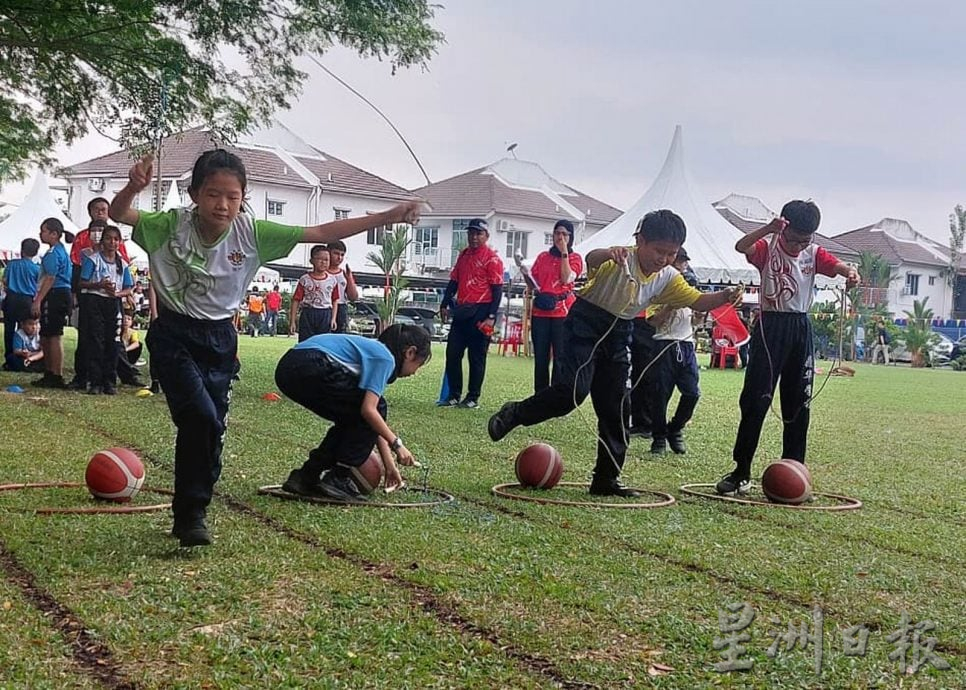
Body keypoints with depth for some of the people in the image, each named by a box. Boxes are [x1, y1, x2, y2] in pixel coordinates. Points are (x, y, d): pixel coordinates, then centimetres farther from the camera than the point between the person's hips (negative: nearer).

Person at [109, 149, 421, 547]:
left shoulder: (252, 234, -10)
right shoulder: (173, 225, -13)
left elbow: (321, 234, -11)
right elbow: (119, 214, -17)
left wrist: (388, 217, -16)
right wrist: (133, 188, -40)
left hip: (219, 338, 4)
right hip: (173, 335, -3)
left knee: (211, 428, 7)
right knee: (202, 418, -19)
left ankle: (189, 513, 26)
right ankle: (191, 514, -4)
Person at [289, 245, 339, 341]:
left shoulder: (332, 280, 5)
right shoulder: (305, 280, -2)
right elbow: (296, 300, -2)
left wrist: (333, 318, 0)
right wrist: (292, 322, -6)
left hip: (325, 316, 2)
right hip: (308, 314, -2)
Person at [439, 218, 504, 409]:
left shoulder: (492, 258, -7)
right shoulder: (463, 255, 14)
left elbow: (497, 289, -11)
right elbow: (454, 282, 20)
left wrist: (491, 317, -17)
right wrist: (444, 305, 13)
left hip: (480, 312, -7)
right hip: (462, 311, 7)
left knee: (476, 356, 0)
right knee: (452, 353, 5)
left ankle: (473, 398, 8)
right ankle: (454, 395, 15)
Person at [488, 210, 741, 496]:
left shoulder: (668, 278, -1)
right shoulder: (620, 260, -21)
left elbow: (698, 301, 3)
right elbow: (591, 260, -42)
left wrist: (725, 297, -17)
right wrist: (607, 254, -66)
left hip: (618, 333, 7)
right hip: (586, 323, -7)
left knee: (615, 406, 6)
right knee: (574, 390, -23)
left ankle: (607, 478, 14)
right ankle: (513, 414, -1)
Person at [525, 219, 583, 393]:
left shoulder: (575, 258, 7)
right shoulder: (543, 257, 15)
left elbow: (566, 279, -11)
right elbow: (533, 283, 14)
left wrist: (564, 253, -9)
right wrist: (524, 272, -6)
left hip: (563, 312, -3)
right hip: (540, 311, 3)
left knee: (560, 357, -5)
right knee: (540, 357, 3)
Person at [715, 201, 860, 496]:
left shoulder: (814, 253, 7)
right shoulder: (768, 247, -4)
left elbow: (839, 266, -12)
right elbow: (741, 247, -25)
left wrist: (851, 273, -35)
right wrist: (768, 229, -38)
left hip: (800, 329, 4)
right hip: (770, 326, -4)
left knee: (798, 404, 7)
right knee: (755, 400, -6)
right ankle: (741, 472, -1)